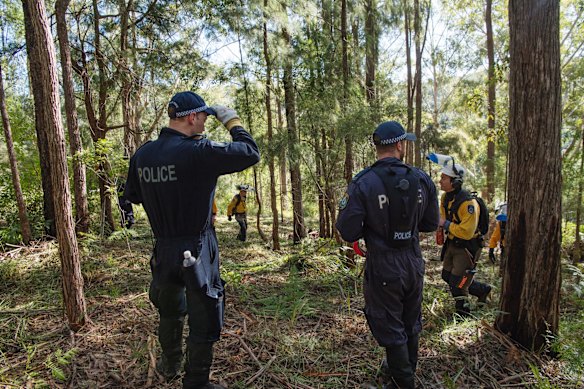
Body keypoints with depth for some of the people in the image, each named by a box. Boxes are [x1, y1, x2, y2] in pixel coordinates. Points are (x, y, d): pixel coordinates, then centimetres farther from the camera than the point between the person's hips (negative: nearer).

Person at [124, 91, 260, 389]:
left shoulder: (142, 154, 0)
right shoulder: (198, 151, -21)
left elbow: (132, 195, 14)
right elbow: (250, 153, -17)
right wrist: (232, 121, -3)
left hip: (163, 250, 7)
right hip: (197, 253, -7)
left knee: (170, 311, 28)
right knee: (203, 322, 11)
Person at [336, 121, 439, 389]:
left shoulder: (363, 184, -19)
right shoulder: (422, 179, -7)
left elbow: (347, 232, -18)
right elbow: (431, 224, 4)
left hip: (383, 268, -4)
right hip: (414, 263, 5)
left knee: (391, 328, 14)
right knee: (411, 324, 25)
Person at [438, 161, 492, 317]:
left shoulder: (468, 203, -29)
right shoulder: (445, 197, -1)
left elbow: (467, 232, -31)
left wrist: (445, 224, -26)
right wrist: (437, 221, -5)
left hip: (467, 248, -9)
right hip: (452, 244, 9)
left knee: (457, 283, -1)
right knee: (447, 276, 20)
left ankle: (463, 314, 23)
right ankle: (482, 289, 39)